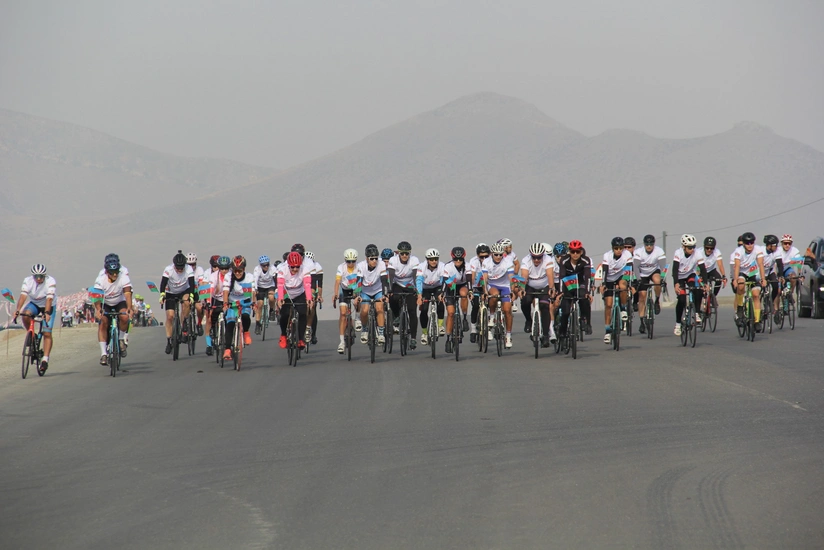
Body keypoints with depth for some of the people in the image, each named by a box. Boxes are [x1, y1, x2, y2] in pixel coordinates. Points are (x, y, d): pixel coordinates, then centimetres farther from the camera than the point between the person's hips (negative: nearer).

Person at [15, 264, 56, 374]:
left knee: (47, 333, -14)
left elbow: (49, 299, -39)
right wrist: (18, 310, -47)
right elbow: (23, 295, -33)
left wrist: (46, 313, -53)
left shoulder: (51, 282, -28)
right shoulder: (28, 281, -21)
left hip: (48, 307, -2)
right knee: (26, 315, -31)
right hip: (34, 304, 2)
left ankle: (45, 359, -13)